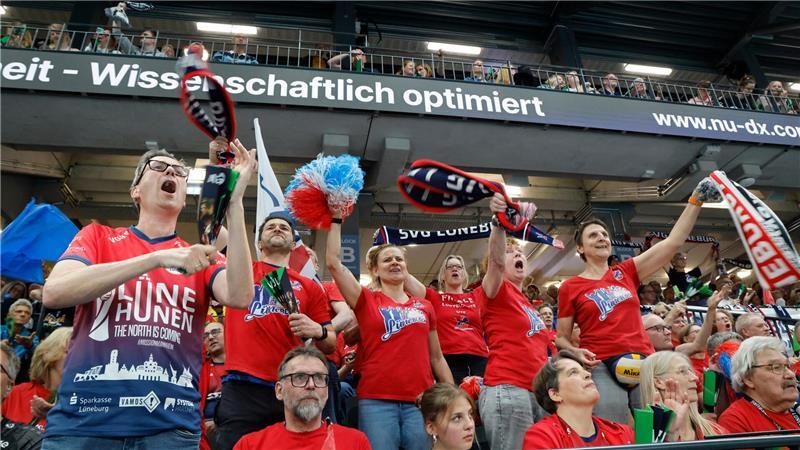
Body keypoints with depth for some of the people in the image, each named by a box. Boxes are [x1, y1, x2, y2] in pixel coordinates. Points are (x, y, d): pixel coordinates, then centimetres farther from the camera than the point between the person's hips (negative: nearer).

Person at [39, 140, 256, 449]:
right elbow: (53, 292, -9)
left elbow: (239, 297, -11)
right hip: (83, 419, 0)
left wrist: (234, 201, -14)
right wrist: (158, 258, -17)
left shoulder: (199, 257, 9)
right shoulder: (98, 236, 9)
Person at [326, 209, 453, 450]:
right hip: (376, 401, -2)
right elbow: (333, 262, -4)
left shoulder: (425, 306, 13)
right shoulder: (366, 301, 6)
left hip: (421, 401, 3)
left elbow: (437, 357, 17)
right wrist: (336, 219, -1)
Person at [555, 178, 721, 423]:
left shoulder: (626, 272, 13)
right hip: (602, 370, -3)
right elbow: (561, 338, 9)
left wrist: (696, 200, 7)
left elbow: (674, 241, 9)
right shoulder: (570, 287, 4)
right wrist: (577, 352, -12)